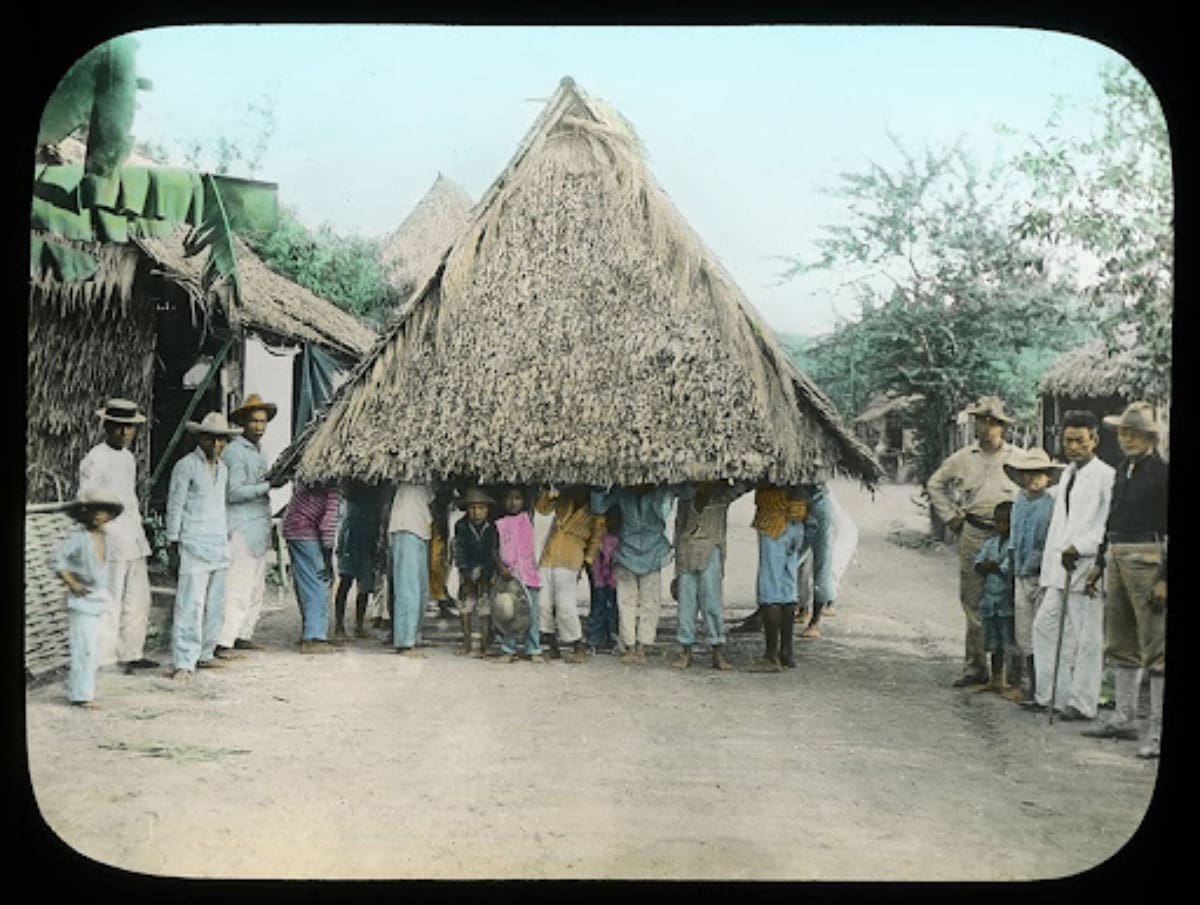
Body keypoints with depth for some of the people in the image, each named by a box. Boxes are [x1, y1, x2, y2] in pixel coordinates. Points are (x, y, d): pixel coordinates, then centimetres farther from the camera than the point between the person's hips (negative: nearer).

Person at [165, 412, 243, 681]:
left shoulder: (222, 469, 15)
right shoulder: (186, 466, -5)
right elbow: (174, 507, -5)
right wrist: (174, 549, -8)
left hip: (219, 547, 7)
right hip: (193, 545, -7)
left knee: (215, 605, 10)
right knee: (191, 605, -11)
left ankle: (205, 654, 20)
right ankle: (184, 663, -10)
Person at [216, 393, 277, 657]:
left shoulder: (258, 451, 18)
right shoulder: (235, 451, -11)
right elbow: (234, 493, -17)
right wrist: (267, 486, -18)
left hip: (259, 527, 9)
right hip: (241, 528, -9)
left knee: (257, 586, 12)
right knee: (238, 588, -11)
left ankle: (243, 635, 20)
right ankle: (223, 641, -10)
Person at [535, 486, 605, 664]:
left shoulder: (595, 513, 1)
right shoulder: (564, 499, 10)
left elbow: (596, 540, 3)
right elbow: (541, 507, 15)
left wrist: (586, 562, -3)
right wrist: (548, 495, -4)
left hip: (568, 563, -5)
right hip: (547, 559, 5)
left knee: (565, 605, -11)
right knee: (544, 603, 2)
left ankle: (579, 649, -2)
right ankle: (552, 644, 14)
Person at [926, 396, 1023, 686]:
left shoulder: (1018, 458, 4)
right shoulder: (962, 458, 8)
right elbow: (934, 484, 19)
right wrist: (949, 516, 12)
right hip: (973, 534, 2)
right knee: (973, 602, 5)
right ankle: (975, 666, 12)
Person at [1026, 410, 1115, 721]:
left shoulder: (1105, 476, -8)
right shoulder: (1068, 474, 17)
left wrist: (1079, 548, -20)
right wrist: (1048, 567, 18)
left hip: (1087, 568, -8)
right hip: (1061, 567, 8)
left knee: (1087, 638, -1)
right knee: (1045, 625, 9)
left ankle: (1082, 704, 6)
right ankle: (1048, 695, 18)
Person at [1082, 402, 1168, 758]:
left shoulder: (1161, 471, -9)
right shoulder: (1124, 468, 14)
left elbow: (1168, 528, -13)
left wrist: (1164, 579, -17)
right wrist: (1100, 563, 21)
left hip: (1148, 558, -8)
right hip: (1117, 557, 9)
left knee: (1156, 647, -5)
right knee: (1120, 643, 14)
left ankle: (1158, 728, 0)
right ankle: (1124, 718, 24)